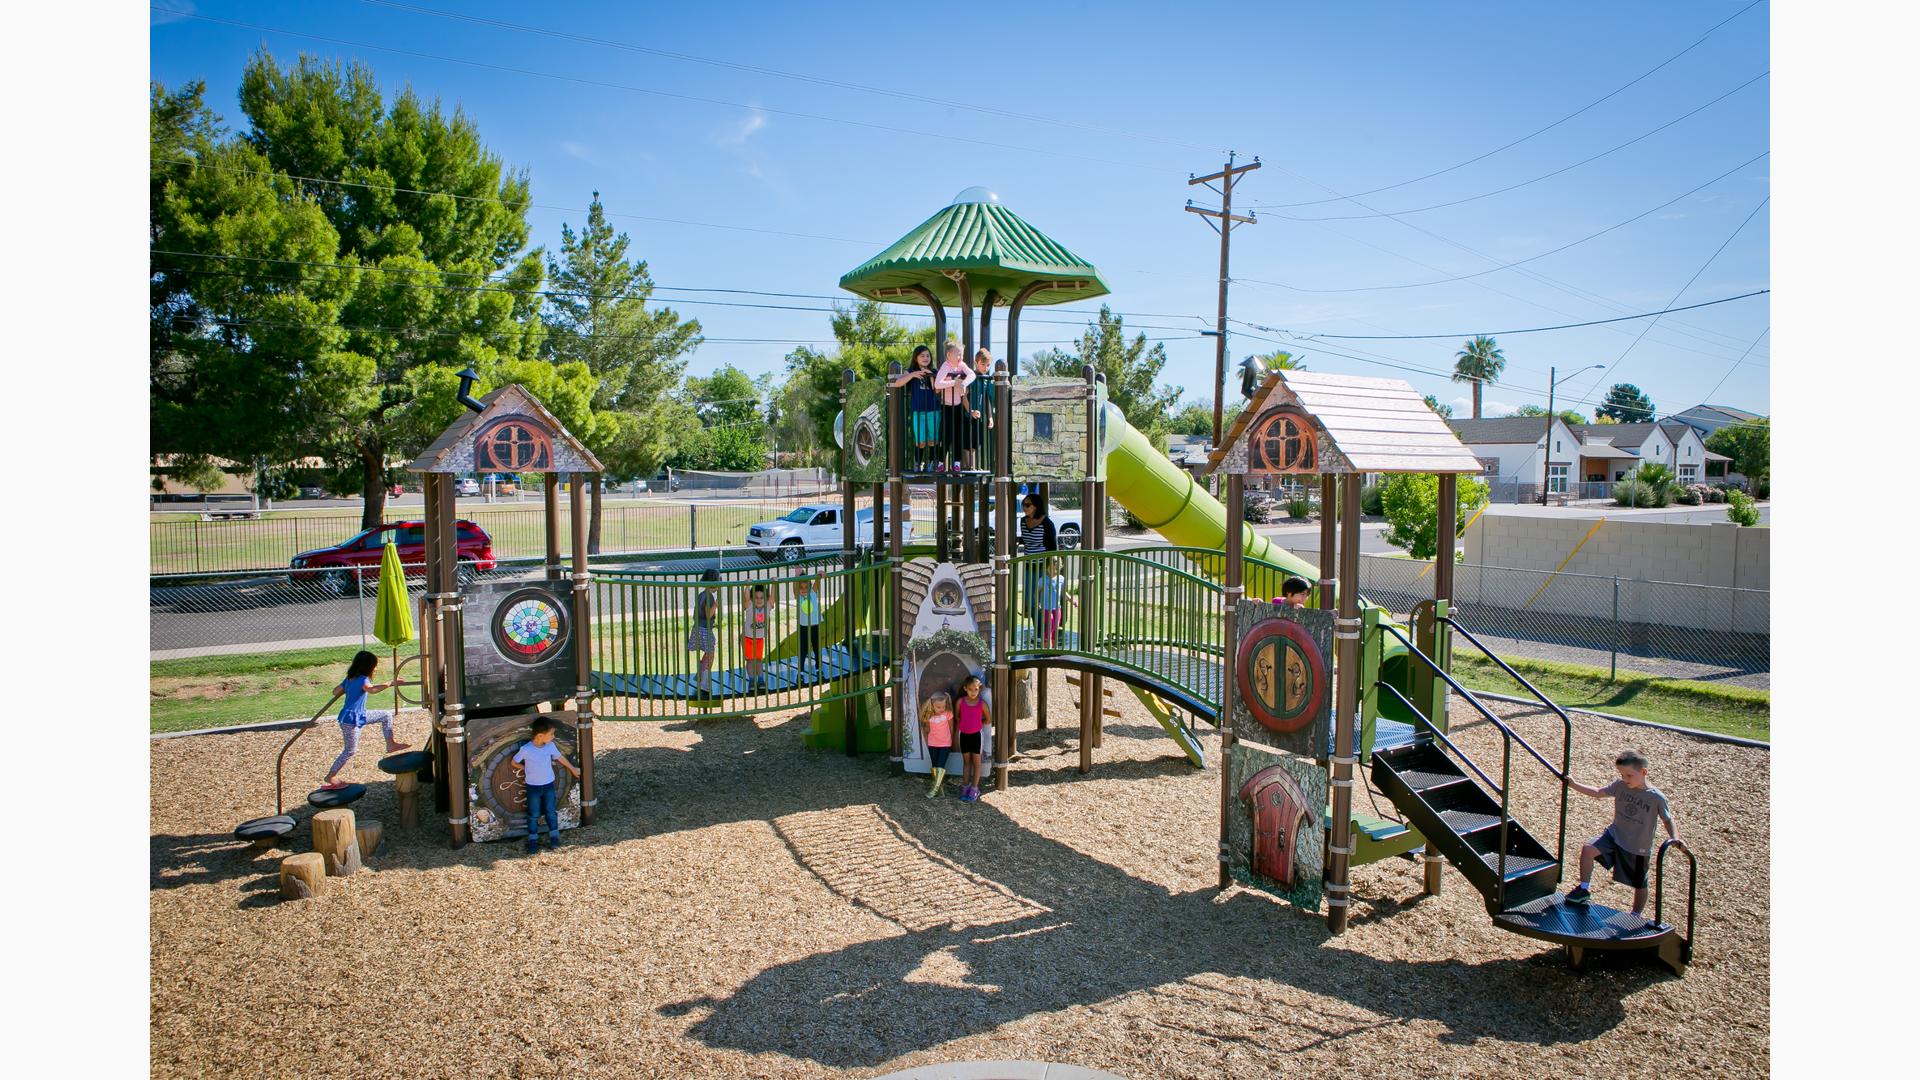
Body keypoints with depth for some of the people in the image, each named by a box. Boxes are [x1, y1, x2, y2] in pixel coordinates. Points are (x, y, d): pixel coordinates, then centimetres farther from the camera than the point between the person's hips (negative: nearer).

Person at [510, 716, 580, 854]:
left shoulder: (550, 746, -12)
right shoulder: (525, 749, -23)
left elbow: (560, 758, 6)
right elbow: (514, 762, -5)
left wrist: (573, 769, 17)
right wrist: (527, 769, -2)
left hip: (549, 785, 3)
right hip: (533, 787, -3)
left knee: (551, 812, 12)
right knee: (533, 815, 10)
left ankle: (554, 837, 27)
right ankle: (533, 840, 25)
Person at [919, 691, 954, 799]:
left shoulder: (948, 713, -15)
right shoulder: (928, 715, -11)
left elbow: (951, 728, -3)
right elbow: (926, 729, 2)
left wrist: (951, 741, 6)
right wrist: (927, 743, 5)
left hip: (945, 744, -2)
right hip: (932, 744, 2)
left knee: (941, 765, -7)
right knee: (934, 765, 7)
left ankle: (936, 787, -2)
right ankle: (939, 785, 18)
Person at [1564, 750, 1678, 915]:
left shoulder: (1656, 798, -17)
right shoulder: (1621, 785, -7)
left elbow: (1668, 820, -7)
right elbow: (1598, 793, 7)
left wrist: (1675, 838, -25)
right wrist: (1574, 785, 4)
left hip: (1638, 847, -3)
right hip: (1615, 834, 3)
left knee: (1639, 885, 12)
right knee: (1588, 849, -20)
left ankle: (1636, 916, 37)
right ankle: (1584, 889, -2)